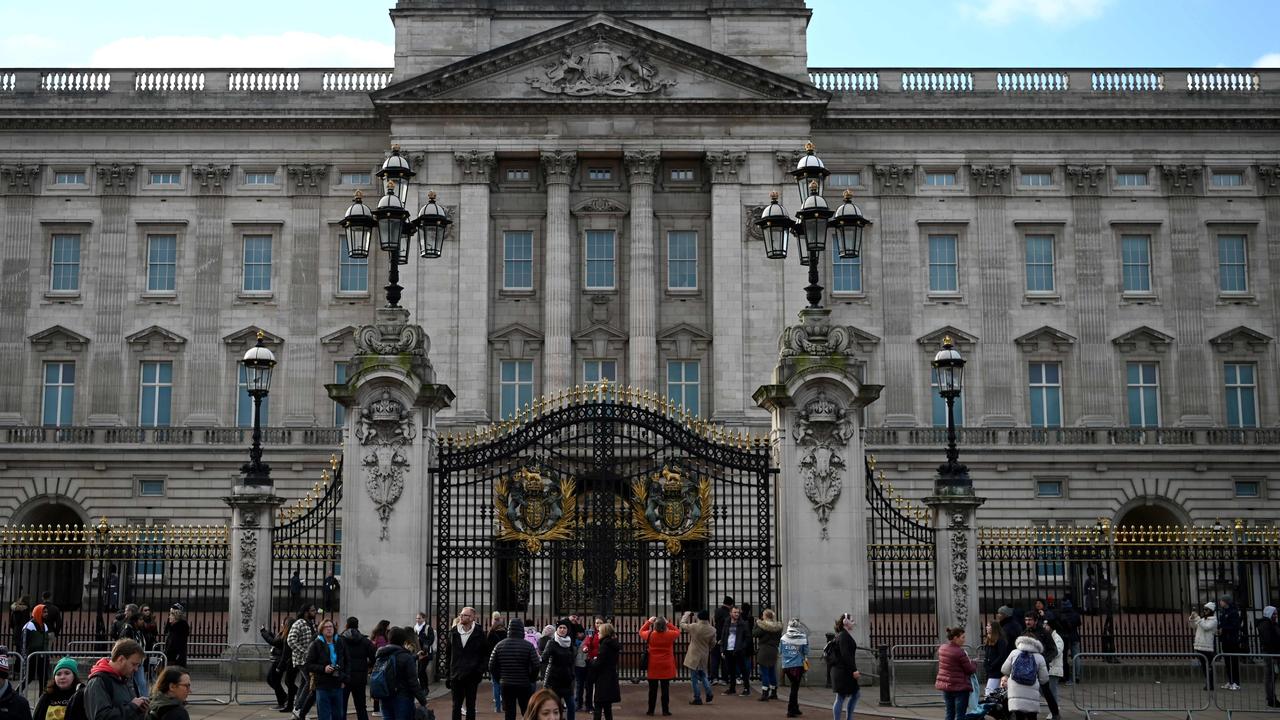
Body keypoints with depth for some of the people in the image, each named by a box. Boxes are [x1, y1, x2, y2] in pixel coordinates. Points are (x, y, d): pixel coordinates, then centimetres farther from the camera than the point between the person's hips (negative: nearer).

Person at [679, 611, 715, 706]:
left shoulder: (694, 627, -19)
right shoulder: (712, 630, -6)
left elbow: (682, 624, -3)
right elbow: (712, 644, 4)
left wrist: (686, 615, 14)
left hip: (694, 656, -5)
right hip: (704, 656, 5)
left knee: (694, 678, 5)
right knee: (703, 675, 24)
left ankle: (697, 698, 7)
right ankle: (709, 694, 17)